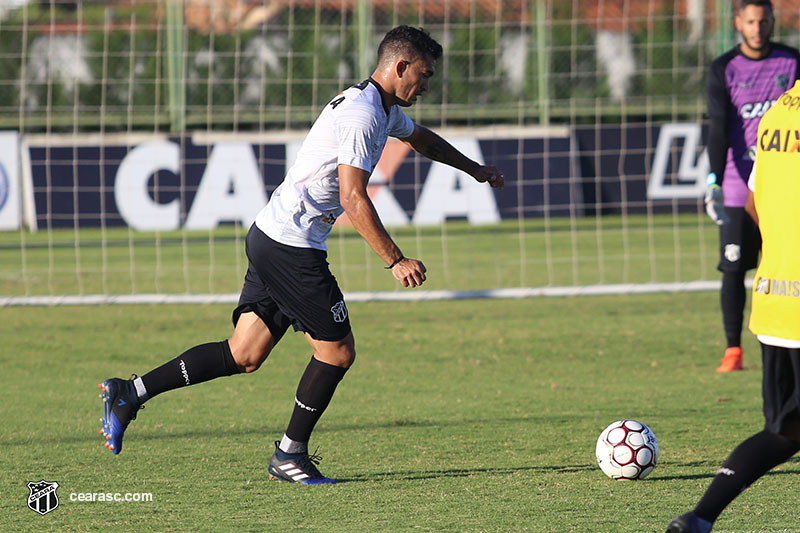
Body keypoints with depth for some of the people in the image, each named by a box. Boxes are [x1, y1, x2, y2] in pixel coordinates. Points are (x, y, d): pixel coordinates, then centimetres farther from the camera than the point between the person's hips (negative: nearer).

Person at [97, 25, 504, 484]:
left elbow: (421, 137, 40)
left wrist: (474, 169, 48)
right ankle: (290, 455, 9)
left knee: (245, 355, 6)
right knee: (337, 352, -2)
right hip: (292, 246, -10)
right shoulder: (362, 114, -16)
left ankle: (130, 393, 5)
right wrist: (395, 261, -21)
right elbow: (353, 198, -22)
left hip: (272, 239, 10)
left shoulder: (385, 110, 17)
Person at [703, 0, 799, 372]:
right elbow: (718, 129, -11)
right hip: (738, 188, -2)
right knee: (734, 269, -3)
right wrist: (714, 181, -23)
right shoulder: (723, 70, -2)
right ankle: (732, 349, 1)